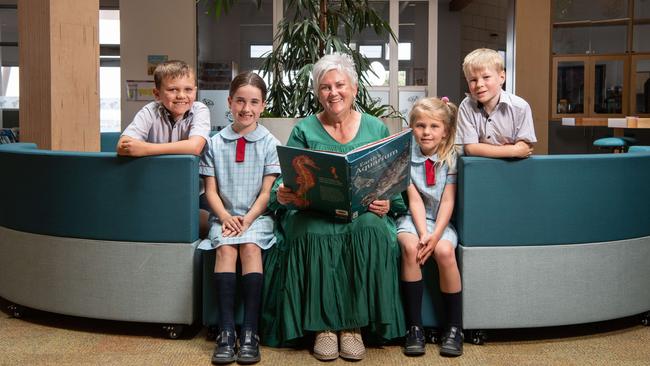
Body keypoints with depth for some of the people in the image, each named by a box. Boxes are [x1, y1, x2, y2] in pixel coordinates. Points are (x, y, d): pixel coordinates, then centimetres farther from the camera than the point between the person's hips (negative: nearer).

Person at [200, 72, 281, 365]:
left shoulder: (270, 144, 3)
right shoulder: (215, 143, 7)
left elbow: (267, 192, -1)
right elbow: (211, 190, 5)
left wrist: (247, 219, -14)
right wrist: (226, 217, -12)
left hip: (257, 216, -1)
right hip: (225, 216, 1)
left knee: (250, 247, -30)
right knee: (225, 248, -28)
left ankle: (250, 332, -29)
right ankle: (226, 332, -31)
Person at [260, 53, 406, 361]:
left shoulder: (377, 130, 13)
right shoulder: (304, 130, 10)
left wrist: (387, 204, -12)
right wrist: (281, 195, -19)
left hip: (364, 212, 1)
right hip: (314, 213, 0)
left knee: (370, 230, -34)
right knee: (315, 234, -35)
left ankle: (354, 325, -24)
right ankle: (323, 325, -23)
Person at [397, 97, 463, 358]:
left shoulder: (451, 158, -1)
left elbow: (447, 201, -7)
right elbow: (415, 200, -8)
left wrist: (435, 234, -21)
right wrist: (423, 233, -21)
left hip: (441, 220, 0)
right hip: (413, 218, 0)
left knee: (444, 251, -30)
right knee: (410, 246, -32)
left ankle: (454, 327, -15)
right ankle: (414, 327, -23)